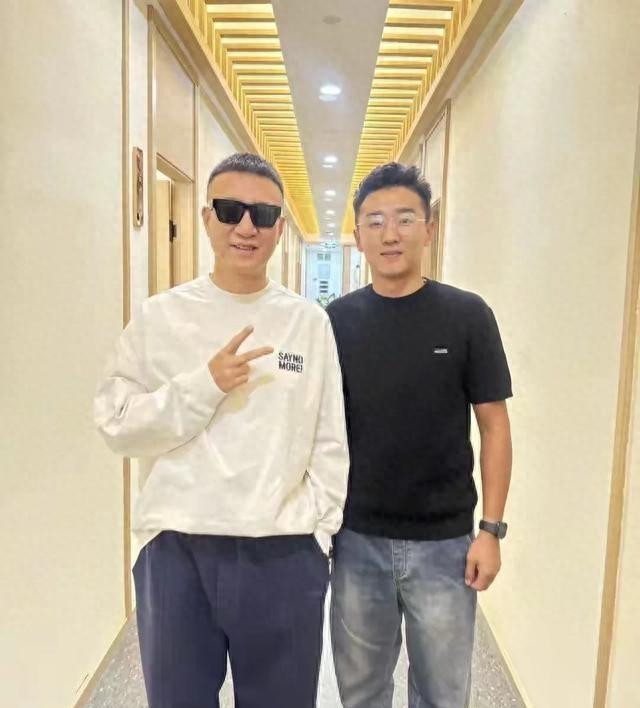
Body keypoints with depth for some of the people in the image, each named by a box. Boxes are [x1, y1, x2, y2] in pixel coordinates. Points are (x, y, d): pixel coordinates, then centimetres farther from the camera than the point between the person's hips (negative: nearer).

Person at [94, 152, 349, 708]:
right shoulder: (161, 317, -1)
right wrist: (204, 385, -15)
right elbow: (117, 424, -4)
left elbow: (330, 441, 3)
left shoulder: (310, 321, 1)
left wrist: (316, 526, 0)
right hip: (177, 550, 0)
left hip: (284, 555, 1)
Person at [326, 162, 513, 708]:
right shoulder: (338, 320, -3)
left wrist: (491, 529, -6)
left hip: (445, 541, -1)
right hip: (357, 539, 2)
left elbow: (494, 426, -3)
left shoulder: (466, 315, -7)